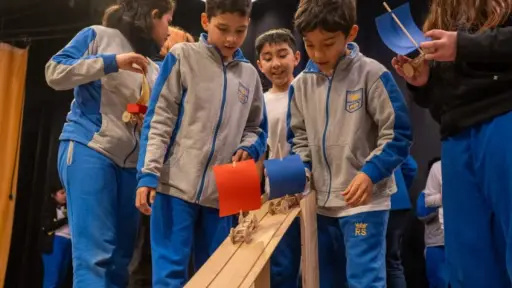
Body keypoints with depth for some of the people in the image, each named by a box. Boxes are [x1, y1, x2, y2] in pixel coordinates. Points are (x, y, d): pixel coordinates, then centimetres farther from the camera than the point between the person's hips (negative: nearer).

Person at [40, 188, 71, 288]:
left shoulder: (66, 207, 16)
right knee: (52, 278, -5)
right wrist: (66, 219, -14)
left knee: (61, 278, 7)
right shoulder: (48, 207, 0)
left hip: (68, 242, 6)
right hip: (55, 243, -6)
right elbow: (47, 226, -10)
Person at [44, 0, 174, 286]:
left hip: (132, 163, 7)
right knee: (94, 254, -14)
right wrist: (110, 61, -11)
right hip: (89, 150, -6)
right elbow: (55, 73, -6)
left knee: (121, 257, 6)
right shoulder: (98, 36, 5)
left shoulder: (154, 69, 19)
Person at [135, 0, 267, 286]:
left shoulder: (249, 74, 12)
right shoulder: (183, 56, 1)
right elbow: (158, 120, -4)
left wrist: (247, 149, -4)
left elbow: (256, 129, 19)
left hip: (222, 192, 4)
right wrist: (148, 174, -12)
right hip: (176, 184, -4)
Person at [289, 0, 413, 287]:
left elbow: (398, 134, -8)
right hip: (320, 202, 5)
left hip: (365, 199, -5)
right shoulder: (301, 83, 4)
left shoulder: (372, 74, -9)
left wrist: (370, 173, -19)